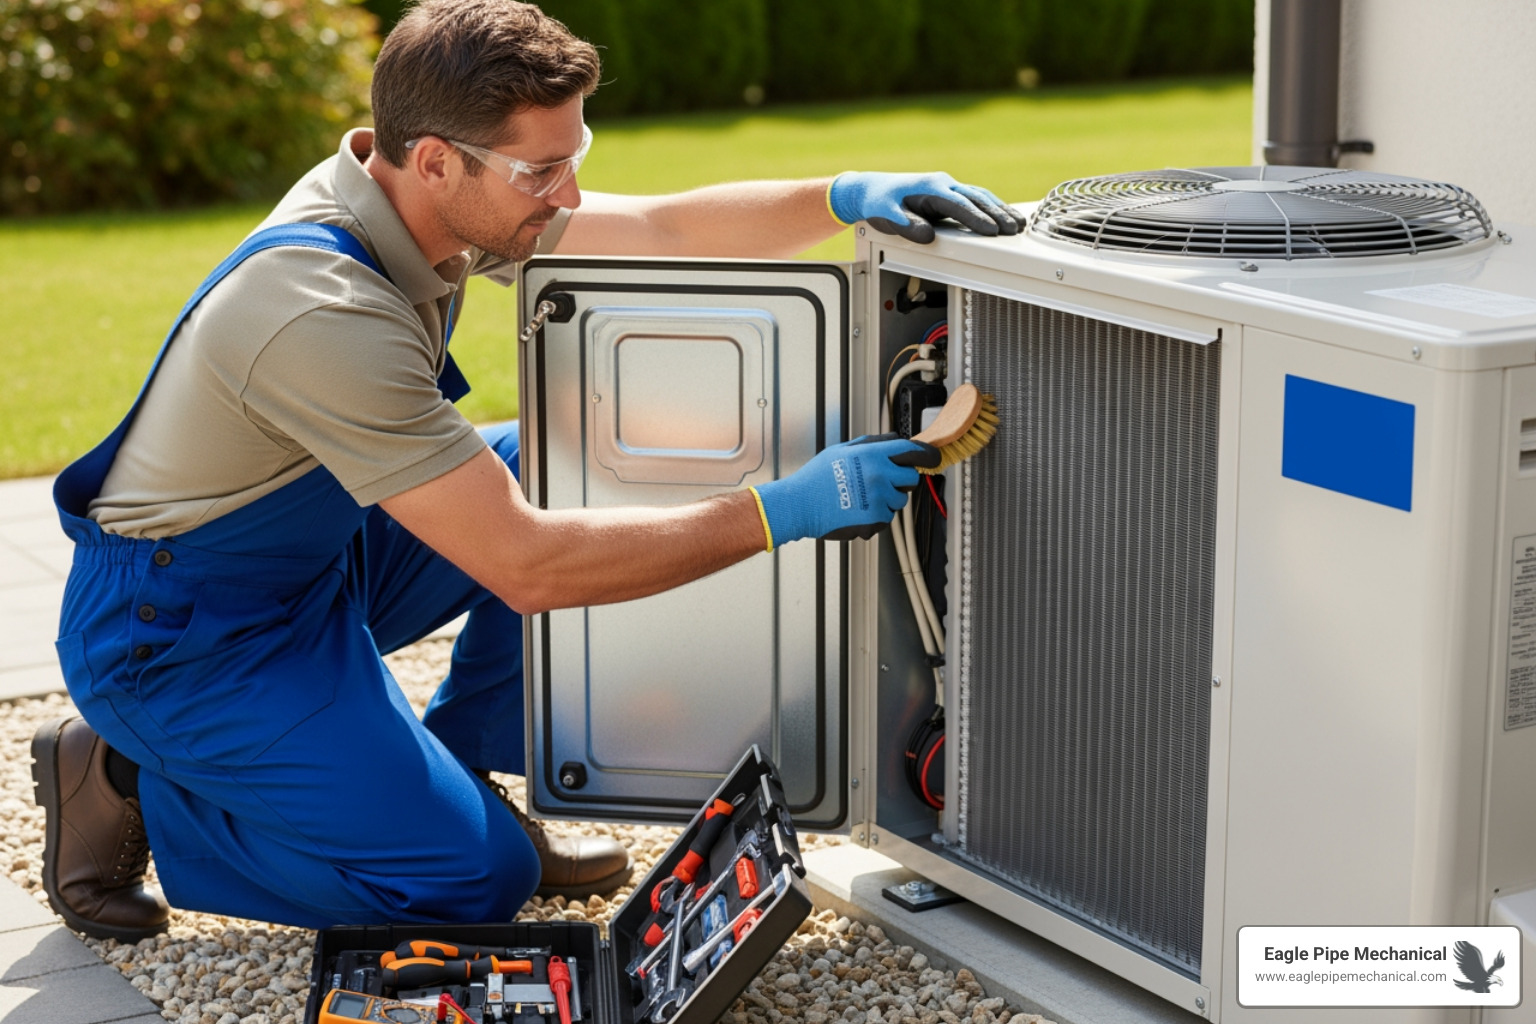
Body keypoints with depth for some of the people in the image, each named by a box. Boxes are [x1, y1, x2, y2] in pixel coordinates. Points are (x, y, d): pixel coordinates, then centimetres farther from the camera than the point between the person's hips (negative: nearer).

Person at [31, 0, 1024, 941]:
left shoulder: (423, 199, -7)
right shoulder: (324, 315, -35)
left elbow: (669, 229, 1)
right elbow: (526, 567, -34)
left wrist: (846, 196, -15)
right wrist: (781, 512, -32)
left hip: (308, 557, 9)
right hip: (178, 637, -9)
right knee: (475, 883, -12)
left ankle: (450, 777, 10)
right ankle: (130, 782, 2)